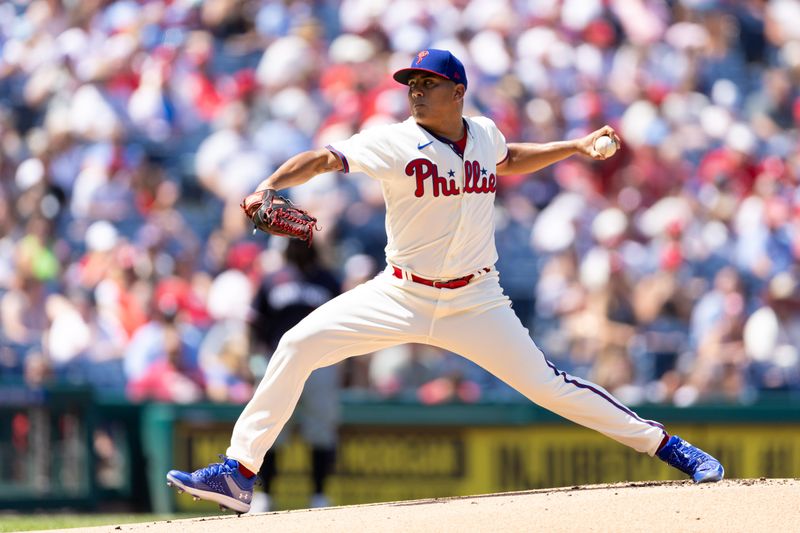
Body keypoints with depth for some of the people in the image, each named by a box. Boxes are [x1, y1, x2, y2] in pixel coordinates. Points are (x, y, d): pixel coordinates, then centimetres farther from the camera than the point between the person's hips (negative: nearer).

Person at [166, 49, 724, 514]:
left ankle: (665, 444, 7)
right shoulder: (396, 143, -11)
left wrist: (574, 147, 16)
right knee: (297, 346, -13)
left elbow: (508, 160, 25)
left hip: (475, 301, 1)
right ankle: (239, 474, -7)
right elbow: (323, 158, -23)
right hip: (402, 296, -1)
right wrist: (268, 188, -39)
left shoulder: (485, 135, 0)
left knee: (546, 384, -7)